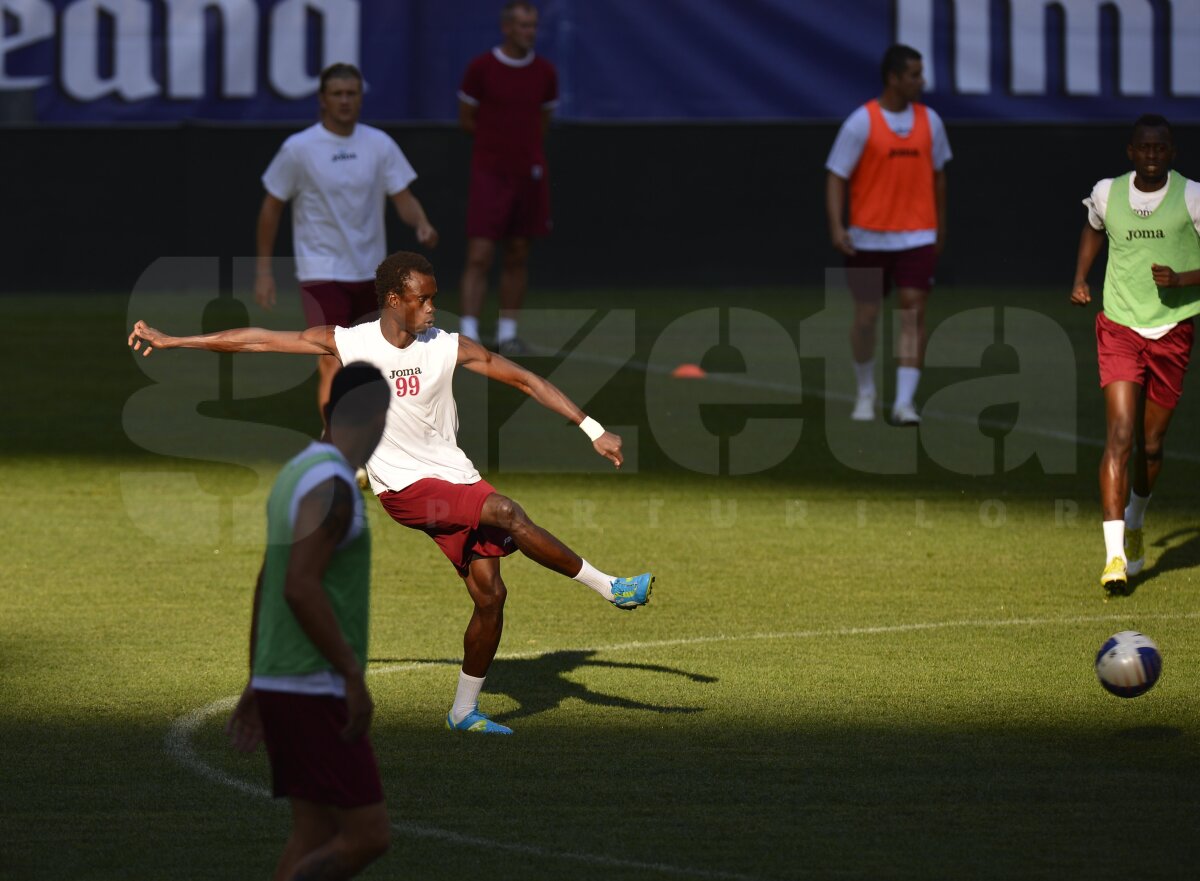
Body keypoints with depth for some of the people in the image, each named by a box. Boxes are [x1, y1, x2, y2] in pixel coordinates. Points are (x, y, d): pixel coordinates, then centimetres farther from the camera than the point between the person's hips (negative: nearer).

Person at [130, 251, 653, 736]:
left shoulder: (449, 348, -3)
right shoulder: (348, 344, -6)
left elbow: (525, 380, 1)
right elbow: (259, 340, -1)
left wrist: (592, 430, -4)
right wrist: (170, 341, 1)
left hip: (455, 476, 4)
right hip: (403, 484, -4)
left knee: (491, 595, -3)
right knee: (507, 513, -27)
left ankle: (465, 711, 13)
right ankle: (609, 588, -15)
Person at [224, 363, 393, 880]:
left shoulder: (296, 473, 14)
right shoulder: (331, 484, -16)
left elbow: (266, 586, 19)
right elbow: (300, 588, -24)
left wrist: (257, 683, 24)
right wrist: (353, 674, -20)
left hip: (279, 683, 10)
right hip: (315, 691, -10)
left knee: (315, 835, 8)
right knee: (367, 835, -8)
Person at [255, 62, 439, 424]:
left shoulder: (379, 145, 2)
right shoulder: (298, 149, -6)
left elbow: (403, 197, 0)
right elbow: (272, 206, 1)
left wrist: (422, 225, -23)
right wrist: (263, 269, 0)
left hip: (370, 272, 4)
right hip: (322, 272, -4)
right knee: (333, 360, -17)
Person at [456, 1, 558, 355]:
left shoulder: (544, 73, 5)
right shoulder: (481, 69, -5)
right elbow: (466, 120, 4)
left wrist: (520, 143, 3)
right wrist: (499, 138, 0)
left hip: (529, 175, 4)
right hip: (489, 175, -4)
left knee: (517, 257, 8)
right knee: (479, 256, -10)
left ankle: (508, 333, 15)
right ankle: (468, 335, -12)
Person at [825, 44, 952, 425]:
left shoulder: (929, 121, 4)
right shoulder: (861, 122, -7)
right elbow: (836, 176, -6)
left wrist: (941, 227, 20)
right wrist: (836, 226, -18)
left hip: (917, 237, 2)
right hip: (869, 238, -2)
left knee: (913, 313, -10)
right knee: (866, 316, 6)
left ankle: (904, 402, -12)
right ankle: (866, 392, 28)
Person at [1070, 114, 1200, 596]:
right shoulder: (1106, 193, 1)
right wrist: (1080, 279, 12)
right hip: (1119, 326, 0)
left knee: (1151, 444, 9)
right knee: (1120, 434, -15)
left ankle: (1134, 524, 41)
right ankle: (1115, 556, -21)